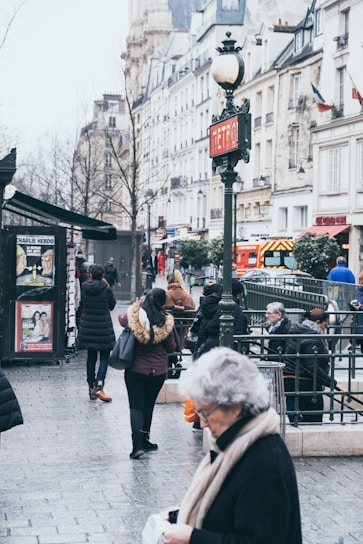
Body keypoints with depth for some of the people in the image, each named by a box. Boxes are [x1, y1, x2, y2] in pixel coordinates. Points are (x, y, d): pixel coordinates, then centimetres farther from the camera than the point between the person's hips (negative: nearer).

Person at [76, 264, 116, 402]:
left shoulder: (84, 288, -2)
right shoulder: (106, 289, -11)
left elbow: (82, 305, 9)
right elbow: (112, 305, 4)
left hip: (87, 326, 3)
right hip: (104, 326, -3)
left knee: (91, 357, 13)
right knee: (104, 357, 1)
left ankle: (91, 387, 18)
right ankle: (99, 387, -14)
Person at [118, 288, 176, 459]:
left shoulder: (133, 315, -12)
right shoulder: (166, 321, -12)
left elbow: (121, 318, 12)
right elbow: (171, 348, -2)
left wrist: (135, 306, 23)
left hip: (135, 369, -1)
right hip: (158, 371, 1)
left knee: (136, 406, 2)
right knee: (148, 405, 18)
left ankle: (138, 444, -13)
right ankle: (144, 440, 30)